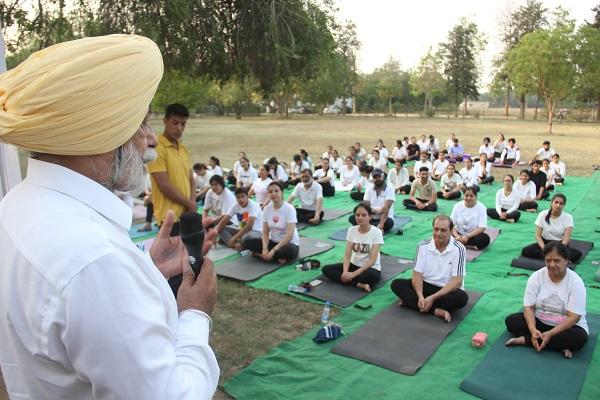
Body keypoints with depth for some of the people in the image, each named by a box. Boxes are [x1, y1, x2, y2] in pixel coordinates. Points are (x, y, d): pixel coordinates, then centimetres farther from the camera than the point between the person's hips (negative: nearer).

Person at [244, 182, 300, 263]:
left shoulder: (289, 209, -18)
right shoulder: (266, 209, -2)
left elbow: (289, 235, -25)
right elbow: (265, 233, -2)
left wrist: (273, 250, -29)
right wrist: (265, 248, -21)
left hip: (290, 243, -5)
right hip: (273, 241, 5)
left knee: (289, 251, -40)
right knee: (249, 242, -16)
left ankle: (260, 255, -18)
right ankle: (277, 257, -18)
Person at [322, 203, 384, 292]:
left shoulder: (376, 232, -15)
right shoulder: (351, 230, -3)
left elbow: (372, 260, -20)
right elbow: (347, 255, -8)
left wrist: (354, 274, -29)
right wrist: (345, 272, -27)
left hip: (371, 268, -6)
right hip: (354, 264, 6)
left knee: (371, 276, -41)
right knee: (326, 269, -16)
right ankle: (360, 284, -25)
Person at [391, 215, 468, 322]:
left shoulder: (458, 249, -15)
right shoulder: (423, 246, -7)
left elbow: (457, 281, -19)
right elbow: (417, 275, -7)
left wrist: (433, 298, -28)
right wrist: (420, 296, -27)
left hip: (448, 290, -2)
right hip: (426, 285, 3)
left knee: (462, 297, -35)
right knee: (397, 284, -20)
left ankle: (410, 301, -28)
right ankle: (436, 311, -30)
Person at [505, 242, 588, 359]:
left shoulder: (576, 282, -16)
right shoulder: (536, 276, -9)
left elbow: (574, 317, -20)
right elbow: (529, 307, -12)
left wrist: (550, 334, -32)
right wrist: (533, 330, -31)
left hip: (567, 325, -2)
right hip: (539, 321, 2)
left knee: (579, 337, -35)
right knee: (511, 320, -20)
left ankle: (525, 340, -26)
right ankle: (559, 345, -25)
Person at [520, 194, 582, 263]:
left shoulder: (568, 217, -8)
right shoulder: (543, 215, -7)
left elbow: (566, 238, -15)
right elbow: (538, 235, -8)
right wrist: (544, 249, -25)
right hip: (545, 242, 1)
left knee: (577, 254, -31)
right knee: (525, 251, -29)